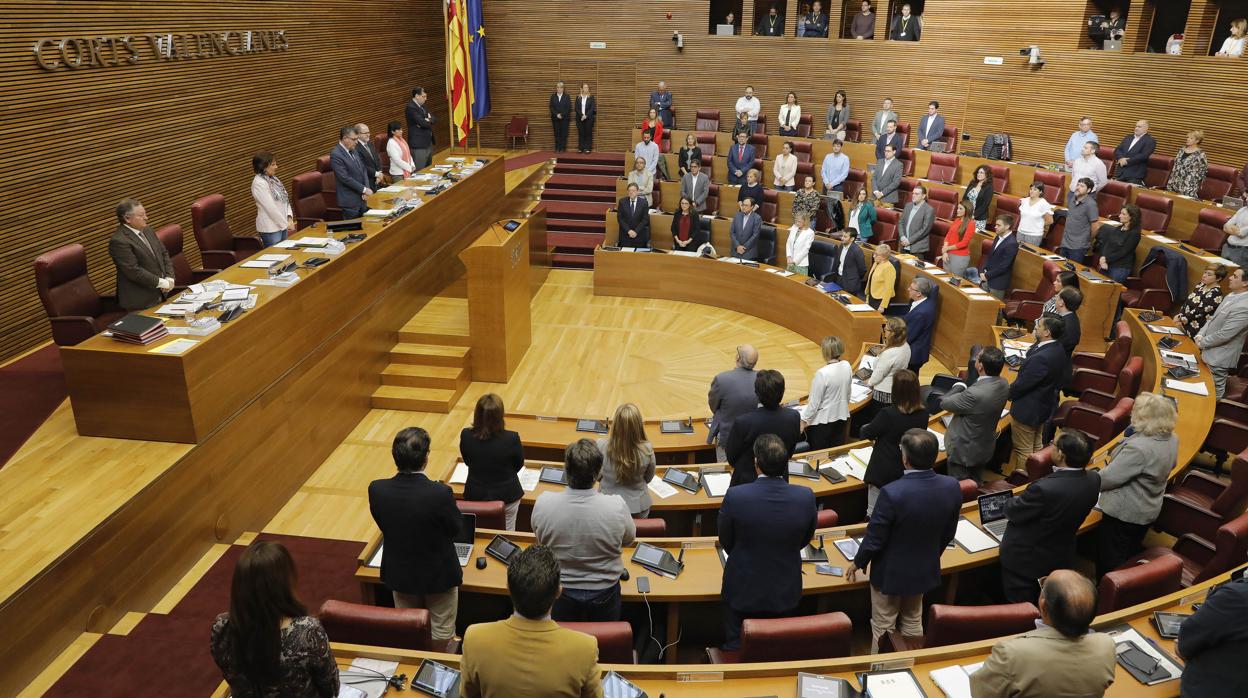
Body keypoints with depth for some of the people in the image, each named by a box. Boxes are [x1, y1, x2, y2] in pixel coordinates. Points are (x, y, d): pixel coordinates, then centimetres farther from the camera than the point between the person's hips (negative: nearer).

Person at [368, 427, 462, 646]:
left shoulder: (376, 489, -23)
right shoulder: (441, 493, -33)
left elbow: (383, 526, -5)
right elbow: (455, 530, -15)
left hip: (399, 574, 3)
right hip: (439, 574, -3)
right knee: (441, 631, 23)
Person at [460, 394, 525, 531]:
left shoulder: (466, 436, -20)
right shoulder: (511, 439, -27)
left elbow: (467, 462, 1)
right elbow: (518, 465, -6)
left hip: (474, 495, 3)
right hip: (506, 496, -2)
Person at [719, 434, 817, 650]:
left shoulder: (735, 496, -27)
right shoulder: (806, 497, -21)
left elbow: (726, 543, -8)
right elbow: (804, 541, -1)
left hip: (743, 590, -2)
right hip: (785, 592, 2)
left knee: (736, 648, 21)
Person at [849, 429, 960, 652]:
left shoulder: (892, 493, -34)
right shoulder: (952, 487, -17)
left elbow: (874, 538, -21)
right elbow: (948, 534, -1)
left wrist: (857, 563, -2)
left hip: (890, 573, -5)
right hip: (925, 570, 5)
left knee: (883, 627, 16)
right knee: (913, 622, 27)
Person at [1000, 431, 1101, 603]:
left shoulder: (1044, 489, -40)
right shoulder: (1093, 479, -18)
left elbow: (1013, 513, -21)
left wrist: (1016, 500, 0)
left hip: (1025, 561, -6)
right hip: (1062, 558, 6)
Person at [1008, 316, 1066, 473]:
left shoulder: (1041, 358, -35)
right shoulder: (1058, 349, -5)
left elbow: (1020, 385, -23)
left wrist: (1007, 394, -6)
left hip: (1027, 410, -10)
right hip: (1044, 406, 10)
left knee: (1023, 451, 8)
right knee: (1036, 446, 25)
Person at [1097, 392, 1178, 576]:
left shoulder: (1138, 448, -34)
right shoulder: (1171, 438, -6)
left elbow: (1108, 477, -27)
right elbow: (1171, 464, 15)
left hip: (1124, 512, -9)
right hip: (1149, 510, 9)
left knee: (1109, 561, 10)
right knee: (1130, 556, 26)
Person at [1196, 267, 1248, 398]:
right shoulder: (1231, 296, 2)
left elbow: (1224, 334, -26)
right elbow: (1213, 318, 11)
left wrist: (1202, 343, -12)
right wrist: (1200, 335, -2)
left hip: (1219, 357, -9)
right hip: (1211, 352, 9)